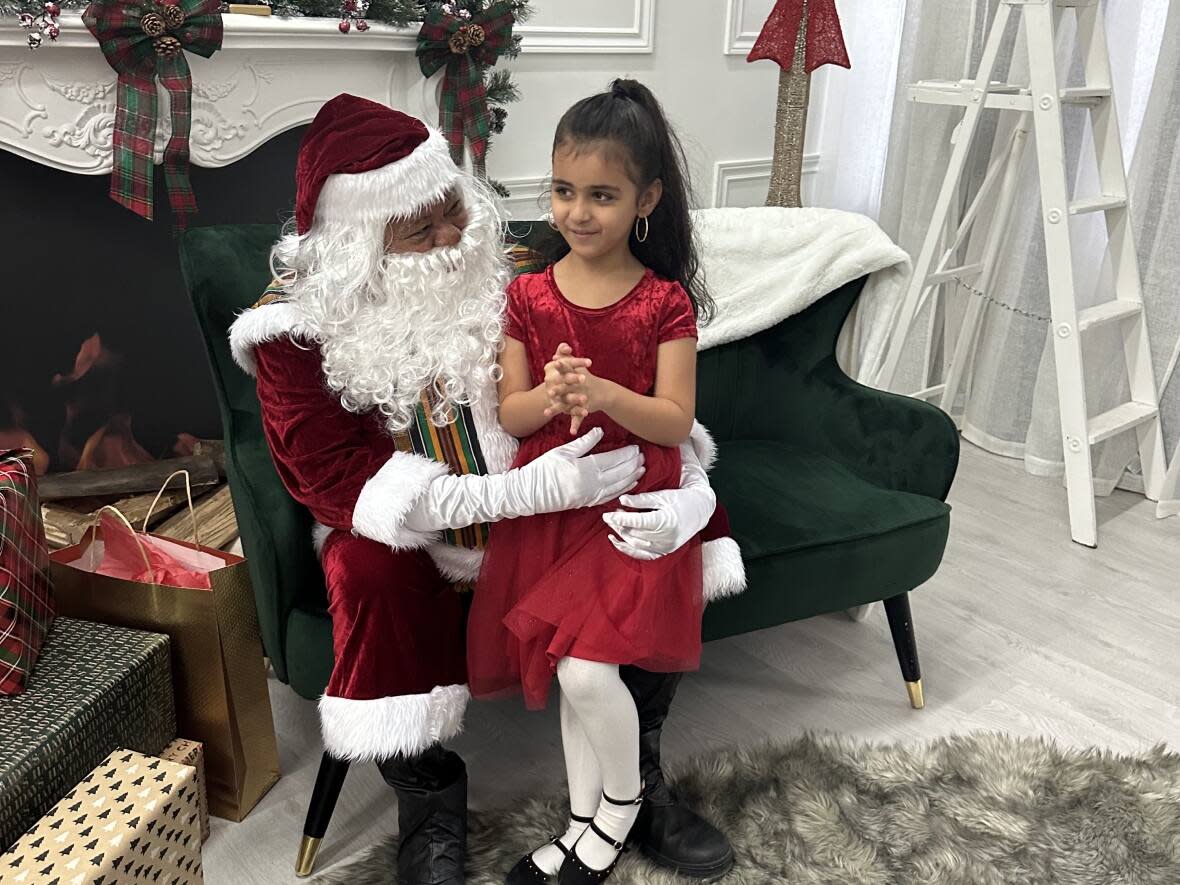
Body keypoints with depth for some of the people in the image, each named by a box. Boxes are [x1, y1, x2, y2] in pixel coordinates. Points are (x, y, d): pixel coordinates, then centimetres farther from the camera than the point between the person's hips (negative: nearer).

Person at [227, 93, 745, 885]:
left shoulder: (514, 275, -10)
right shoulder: (299, 330, -14)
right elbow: (336, 482, -23)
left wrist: (684, 493, -30)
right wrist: (523, 491, -35)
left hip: (543, 506, 3)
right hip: (406, 535, -2)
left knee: (671, 537, -16)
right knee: (373, 574, -34)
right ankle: (430, 802, -8)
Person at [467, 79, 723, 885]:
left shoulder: (665, 301, -4)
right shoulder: (529, 295, 3)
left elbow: (676, 421, -8)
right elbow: (510, 415, 2)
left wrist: (604, 393, -25)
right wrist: (551, 396, -21)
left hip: (633, 506, -3)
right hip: (549, 505, 4)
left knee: (585, 670, -15)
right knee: (566, 671, 5)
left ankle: (623, 799, 18)